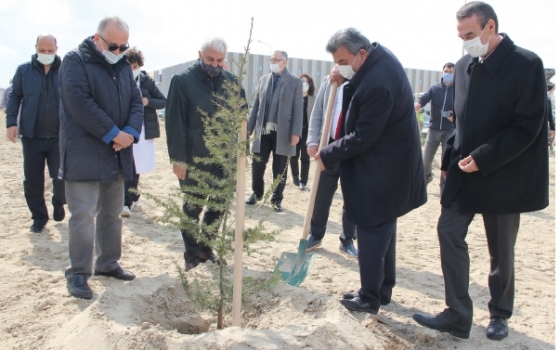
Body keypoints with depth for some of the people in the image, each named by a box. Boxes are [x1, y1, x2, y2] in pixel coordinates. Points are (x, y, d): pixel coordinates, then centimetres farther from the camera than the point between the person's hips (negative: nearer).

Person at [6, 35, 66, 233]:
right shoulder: (24, 70, 4)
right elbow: (14, 97, 7)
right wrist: (11, 122, -5)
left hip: (59, 136, -1)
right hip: (31, 136, 1)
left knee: (61, 177, 2)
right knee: (32, 180, 5)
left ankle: (59, 204, 31)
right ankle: (39, 217, 21)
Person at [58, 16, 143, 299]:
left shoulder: (123, 66, 13)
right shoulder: (75, 61, -7)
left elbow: (136, 102, 9)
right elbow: (80, 103, -18)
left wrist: (130, 132, -10)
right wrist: (113, 133, -18)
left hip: (116, 155, 7)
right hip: (84, 156, -7)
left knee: (112, 213, 13)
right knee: (83, 214, -6)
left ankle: (108, 263, 26)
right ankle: (78, 273, 5)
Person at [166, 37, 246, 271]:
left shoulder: (232, 82, 7)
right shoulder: (183, 81, -6)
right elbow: (174, 122, -8)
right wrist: (177, 157, -12)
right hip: (193, 158, -4)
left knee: (219, 206, 12)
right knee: (192, 207, 8)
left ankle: (206, 247, 30)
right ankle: (192, 254, 24)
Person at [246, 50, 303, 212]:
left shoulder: (295, 82, 1)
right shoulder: (263, 80, 12)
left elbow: (298, 109, -4)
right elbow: (256, 105, 12)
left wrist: (296, 132, -12)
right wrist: (249, 128, 8)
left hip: (282, 132, -3)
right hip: (263, 131, 3)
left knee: (279, 169, 5)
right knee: (257, 166, 7)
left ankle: (277, 199, 19)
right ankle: (257, 193, 28)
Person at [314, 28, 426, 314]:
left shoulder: (377, 85, -29)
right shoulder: (379, 53, 1)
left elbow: (362, 137, -24)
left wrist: (328, 155, -11)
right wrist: (346, 77, 4)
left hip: (380, 171, -10)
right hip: (389, 165, 10)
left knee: (371, 232, 1)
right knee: (384, 228, 18)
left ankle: (369, 298, 16)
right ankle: (383, 290, 32)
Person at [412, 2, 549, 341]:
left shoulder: (526, 64, -13)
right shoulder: (464, 66, 4)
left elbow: (527, 127, -16)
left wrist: (482, 159, -19)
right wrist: (450, 161, 8)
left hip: (503, 176, -5)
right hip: (464, 172, 5)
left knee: (501, 249, 9)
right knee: (449, 232, -1)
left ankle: (500, 314, 30)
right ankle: (458, 315, 9)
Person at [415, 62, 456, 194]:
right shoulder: (434, 89, 4)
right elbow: (425, 97, -14)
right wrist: (418, 104, -37)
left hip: (450, 130, -1)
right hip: (434, 129, 1)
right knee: (426, 158, 7)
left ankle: (444, 186, 16)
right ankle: (426, 176, 36)